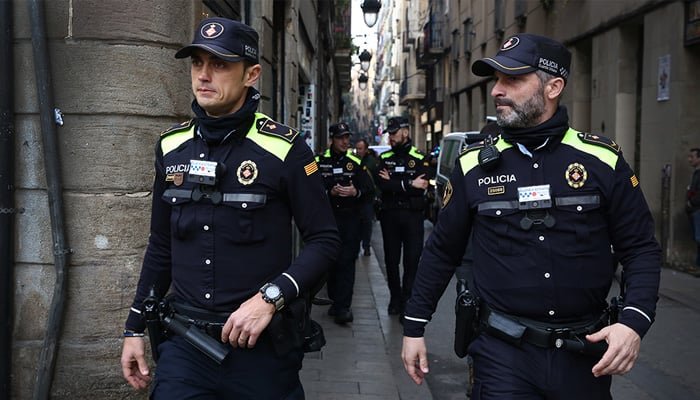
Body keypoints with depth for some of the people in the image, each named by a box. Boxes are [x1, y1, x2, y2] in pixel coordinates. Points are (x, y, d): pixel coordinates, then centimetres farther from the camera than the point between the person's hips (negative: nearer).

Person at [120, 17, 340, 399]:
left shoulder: (283, 148, -10)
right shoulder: (172, 147, 4)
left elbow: (324, 240, -7)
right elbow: (161, 246, 12)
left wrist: (270, 298, -20)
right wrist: (135, 328, 12)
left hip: (261, 344, -3)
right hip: (185, 343, 3)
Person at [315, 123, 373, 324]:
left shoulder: (356, 162, 7)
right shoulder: (320, 161, 4)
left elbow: (368, 187, 4)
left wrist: (356, 192, -17)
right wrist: (330, 192, -17)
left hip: (350, 218, -1)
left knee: (346, 262, -7)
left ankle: (342, 307, -9)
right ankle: (335, 300, 23)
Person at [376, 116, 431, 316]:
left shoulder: (419, 158, 0)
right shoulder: (384, 158, 8)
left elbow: (422, 187, -14)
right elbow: (380, 184, -8)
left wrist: (392, 183, -12)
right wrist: (408, 184, -15)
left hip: (412, 215, -3)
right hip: (389, 215, 3)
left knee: (412, 260, -3)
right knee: (391, 259, 9)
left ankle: (407, 300, 4)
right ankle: (395, 298, 21)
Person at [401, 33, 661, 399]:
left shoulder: (602, 160, -4)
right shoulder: (474, 164, -1)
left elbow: (641, 249, 0)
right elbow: (442, 251, 7)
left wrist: (633, 322, -17)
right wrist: (413, 327, 7)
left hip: (586, 353, 2)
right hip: (504, 352, -1)